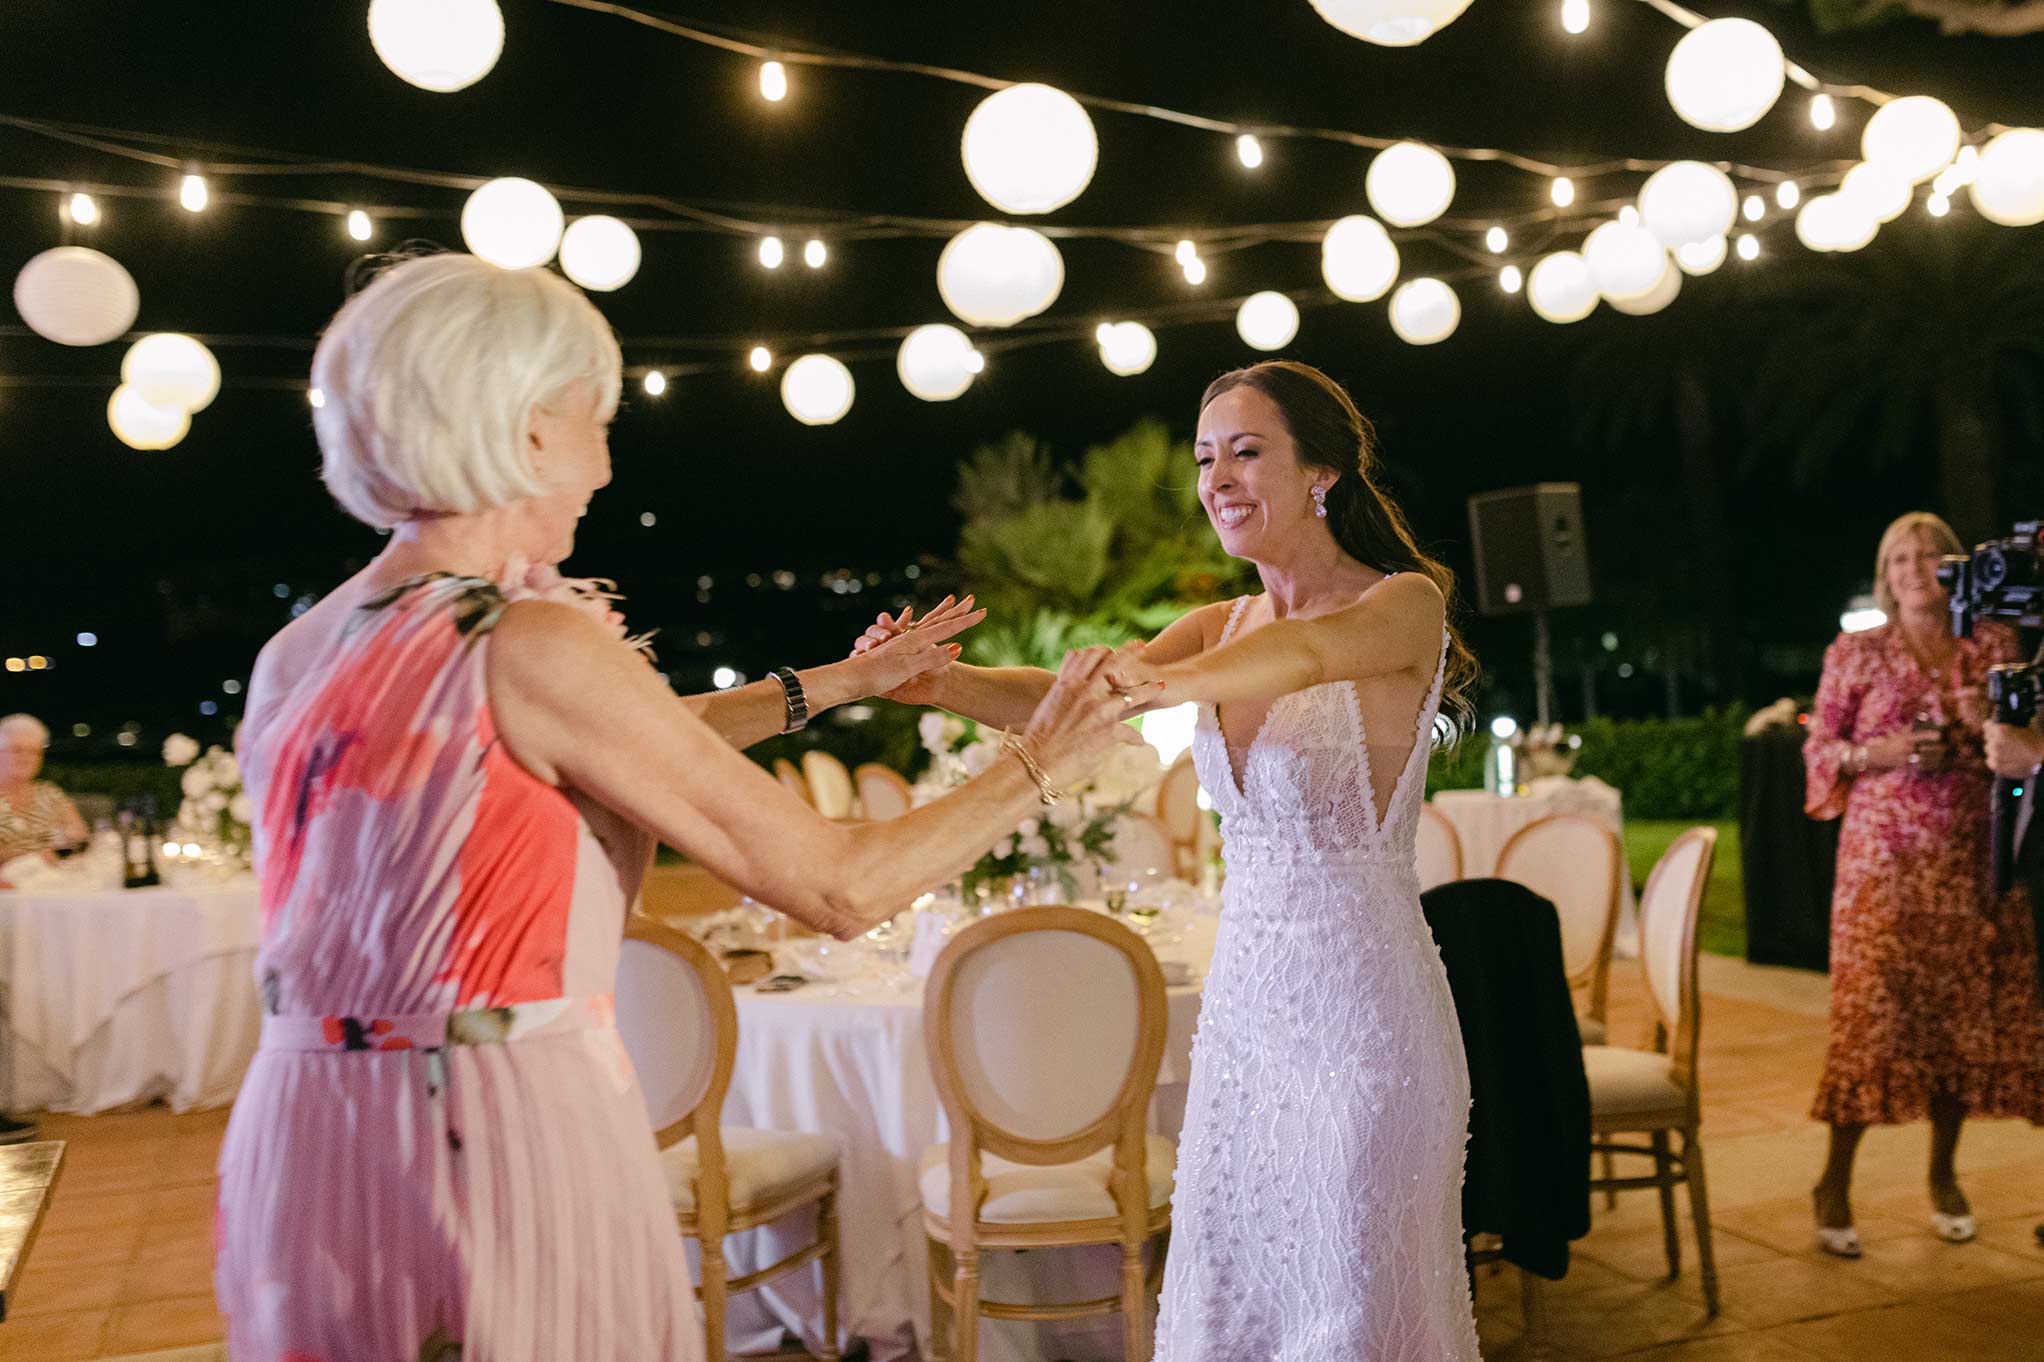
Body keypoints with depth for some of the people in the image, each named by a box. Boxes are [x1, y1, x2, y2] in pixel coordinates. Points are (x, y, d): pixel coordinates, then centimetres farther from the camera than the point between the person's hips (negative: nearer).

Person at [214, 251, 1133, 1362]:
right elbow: (841, 886, -15)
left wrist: (833, 683, 19)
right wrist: (1036, 767, 1)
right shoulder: (532, 646, -18)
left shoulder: (294, 656, 5)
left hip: (299, 1146, 8)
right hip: (515, 1149, -7)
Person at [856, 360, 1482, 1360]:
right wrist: (942, 682, -26)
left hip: (1361, 1004, -6)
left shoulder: (1405, 603, -10)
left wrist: (1158, 681, -53)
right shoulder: (1222, 627, 8)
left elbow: (1308, 650, -34)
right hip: (1244, 1001, 6)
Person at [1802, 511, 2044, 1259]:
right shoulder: (1854, 652, 4)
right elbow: (1820, 747, 4)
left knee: (1967, 1010, 4)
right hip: (1884, 852, -3)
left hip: (1973, 854, 3)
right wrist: (1878, 754, -14)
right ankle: (1835, 1184, 1)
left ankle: (1943, 1174, 20)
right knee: (1871, 1009, -7)